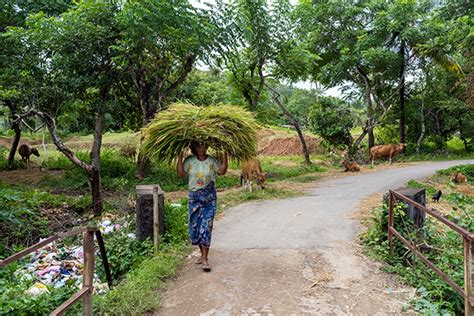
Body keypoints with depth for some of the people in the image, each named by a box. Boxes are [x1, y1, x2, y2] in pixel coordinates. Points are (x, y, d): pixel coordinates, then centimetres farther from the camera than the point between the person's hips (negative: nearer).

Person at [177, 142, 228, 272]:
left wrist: (225, 155, -15)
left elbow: (222, 171, -11)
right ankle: (203, 253, 28)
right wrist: (180, 157, -12)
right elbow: (181, 173, -7)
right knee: (195, 226, 8)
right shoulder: (189, 161, 3)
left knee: (206, 227, -8)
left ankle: (204, 259, -3)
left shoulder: (212, 161, 1)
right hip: (194, 197, 2)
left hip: (209, 197, -2)